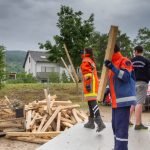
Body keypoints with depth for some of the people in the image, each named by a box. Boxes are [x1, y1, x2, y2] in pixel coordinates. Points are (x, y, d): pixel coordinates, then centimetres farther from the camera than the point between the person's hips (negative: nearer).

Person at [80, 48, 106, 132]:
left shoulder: (85, 61, -5)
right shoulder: (91, 61, 24)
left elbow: (87, 73, -18)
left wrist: (87, 84, -23)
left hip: (90, 84, -10)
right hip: (94, 84, 10)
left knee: (92, 102, -17)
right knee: (91, 102, 14)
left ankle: (100, 122, -27)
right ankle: (91, 122, 21)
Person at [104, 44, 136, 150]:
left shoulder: (125, 61, -7)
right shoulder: (113, 63, 20)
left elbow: (126, 77, -21)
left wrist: (112, 68, -26)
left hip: (123, 99, -9)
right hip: (116, 100, 9)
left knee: (121, 126, -12)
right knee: (115, 125, 15)